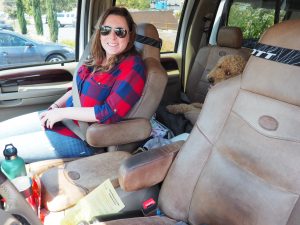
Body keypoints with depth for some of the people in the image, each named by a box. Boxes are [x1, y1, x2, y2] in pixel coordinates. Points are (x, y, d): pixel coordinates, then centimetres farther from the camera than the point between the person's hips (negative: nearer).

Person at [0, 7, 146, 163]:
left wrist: (63, 112, -17)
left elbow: (110, 113, -24)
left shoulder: (132, 67, -19)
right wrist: (56, 106, 0)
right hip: (63, 116, 8)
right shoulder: (99, 58, 5)